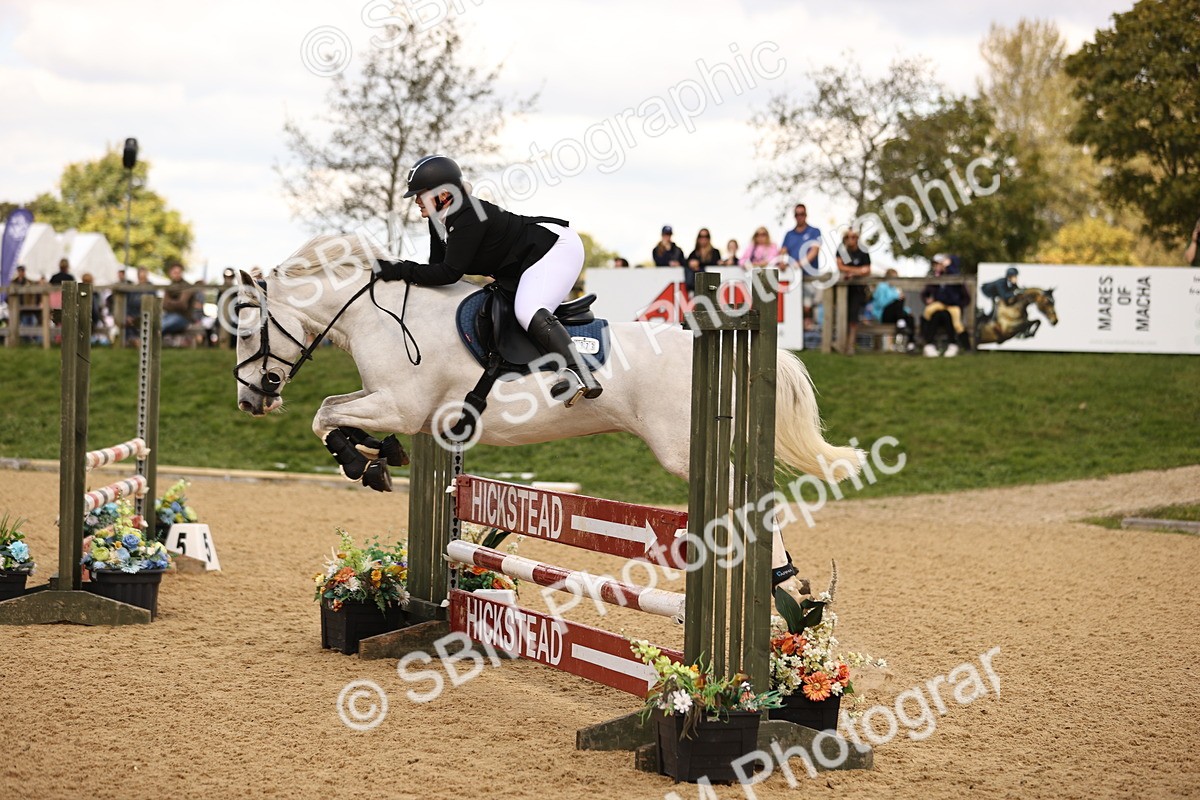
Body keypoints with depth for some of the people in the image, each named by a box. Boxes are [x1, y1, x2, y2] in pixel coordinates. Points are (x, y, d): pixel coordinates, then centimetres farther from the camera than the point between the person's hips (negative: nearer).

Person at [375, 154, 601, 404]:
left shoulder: (468, 217, -29)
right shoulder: (439, 220, 1)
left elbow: (450, 272, -31)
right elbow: (438, 265, 5)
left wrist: (402, 271, -29)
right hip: (523, 265, 11)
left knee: (528, 312, -29)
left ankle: (581, 375, -36)